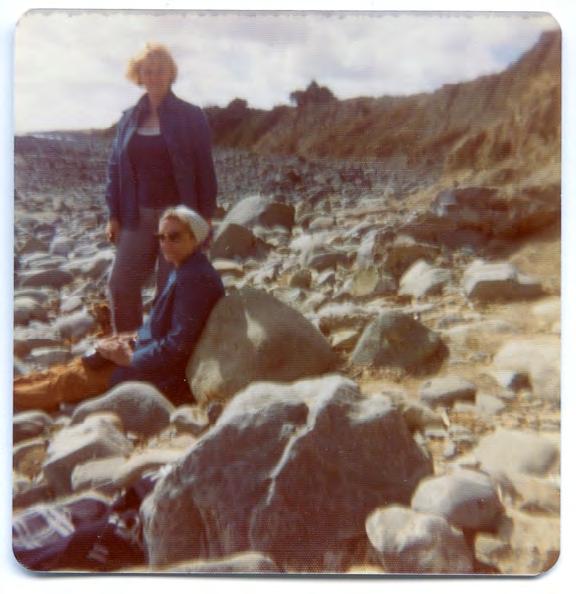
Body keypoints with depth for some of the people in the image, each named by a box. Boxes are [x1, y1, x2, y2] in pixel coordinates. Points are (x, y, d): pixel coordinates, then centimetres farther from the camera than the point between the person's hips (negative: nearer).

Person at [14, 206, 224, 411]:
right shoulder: (184, 270, 8)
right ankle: (15, 388, 21)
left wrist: (131, 357, -16)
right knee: (80, 365, 12)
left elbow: (179, 345, -26)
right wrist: (135, 338, 6)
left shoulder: (195, 279, -25)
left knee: (71, 380, -4)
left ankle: (12, 401, 12)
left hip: (165, 377, -9)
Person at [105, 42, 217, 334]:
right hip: (138, 216, 4)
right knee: (121, 285, 3)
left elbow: (204, 169, -4)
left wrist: (205, 216, -9)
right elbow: (115, 168, 10)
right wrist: (114, 215, 4)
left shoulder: (190, 116, -2)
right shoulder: (129, 118, 9)